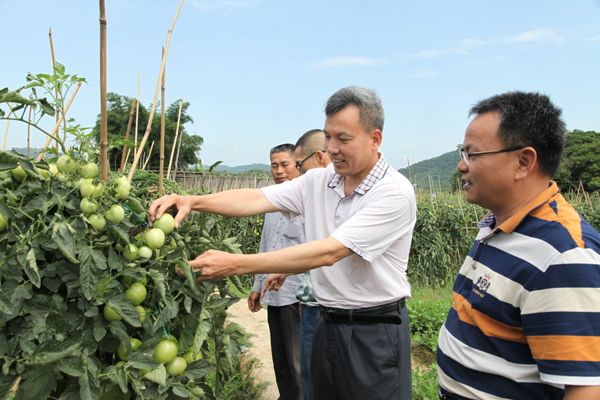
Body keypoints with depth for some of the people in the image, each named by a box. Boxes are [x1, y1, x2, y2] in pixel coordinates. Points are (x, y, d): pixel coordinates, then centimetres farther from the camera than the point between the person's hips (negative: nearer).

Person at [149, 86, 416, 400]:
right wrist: (193, 201, -24)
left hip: (376, 332, -5)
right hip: (327, 324, 5)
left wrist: (236, 264, -30)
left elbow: (328, 252, -28)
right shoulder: (318, 181, 2)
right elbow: (258, 199, -7)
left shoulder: (395, 193, -20)